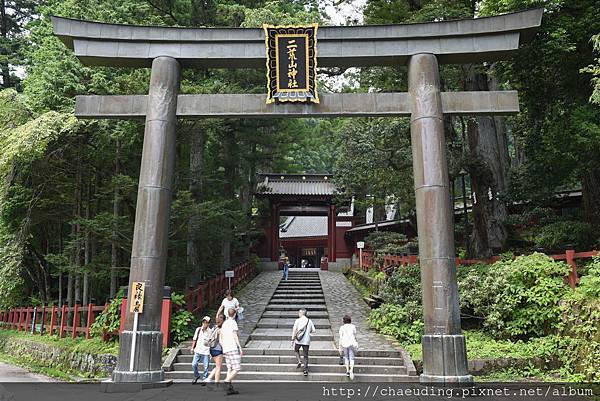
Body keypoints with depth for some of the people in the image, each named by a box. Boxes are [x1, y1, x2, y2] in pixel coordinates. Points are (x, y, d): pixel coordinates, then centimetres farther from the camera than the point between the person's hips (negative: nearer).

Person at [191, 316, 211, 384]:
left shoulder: (210, 331, -3)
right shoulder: (198, 329, 6)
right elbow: (194, 339, 13)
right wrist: (192, 347, 10)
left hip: (206, 351, -2)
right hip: (198, 350, 3)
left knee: (205, 366, 0)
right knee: (194, 364, -1)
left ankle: (204, 379, 16)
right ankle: (196, 376, 24)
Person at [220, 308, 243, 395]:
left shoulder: (224, 324, 19)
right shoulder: (233, 322, -3)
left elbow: (220, 340, 19)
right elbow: (235, 336, -12)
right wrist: (240, 348, -11)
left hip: (225, 350, 8)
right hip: (233, 348, -8)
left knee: (230, 369, 10)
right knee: (237, 368, -6)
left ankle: (230, 389, 6)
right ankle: (227, 381, -24)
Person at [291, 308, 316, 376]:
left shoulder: (298, 320, -4)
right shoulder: (309, 321, 6)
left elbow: (294, 330, -9)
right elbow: (314, 331, 7)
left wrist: (292, 339, -5)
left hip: (298, 340, -2)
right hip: (306, 341, 2)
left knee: (296, 350, 25)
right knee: (306, 356, 9)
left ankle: (299, 361, 5)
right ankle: (306, 370, 4)